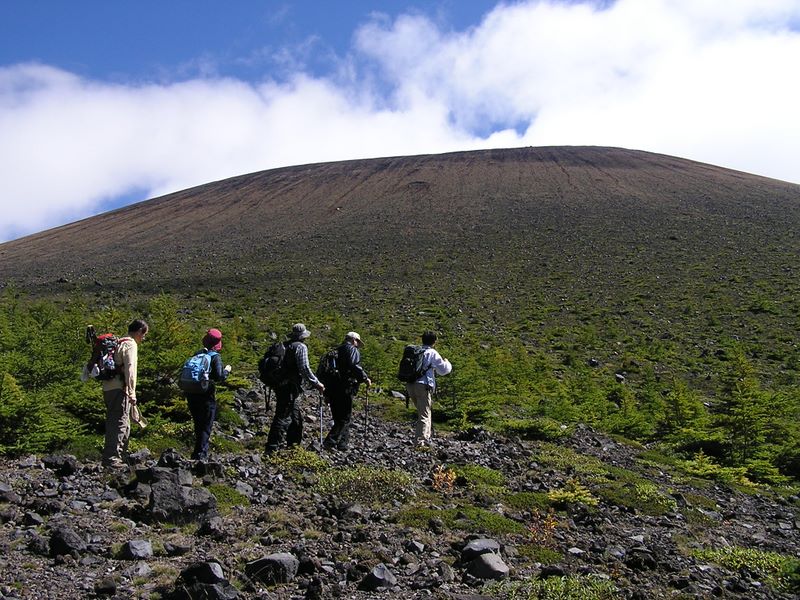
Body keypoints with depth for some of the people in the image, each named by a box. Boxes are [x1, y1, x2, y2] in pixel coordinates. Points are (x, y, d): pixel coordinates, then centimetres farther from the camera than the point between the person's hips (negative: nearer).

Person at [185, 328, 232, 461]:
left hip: (191, 394, 6)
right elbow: (219, 377, -17)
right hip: (206, 395, -6)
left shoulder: (197, 354, 7)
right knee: (206, 425, 3)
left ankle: (199, 450, 28)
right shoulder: (215, 357, -11)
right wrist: (226, 371, 0)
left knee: (198, 424, 19)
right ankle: (200, 454, -1)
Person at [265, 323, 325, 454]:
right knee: (283, 417, -8)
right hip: (290, 388, -9)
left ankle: (294, 442, 29)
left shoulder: (284, 345, 12)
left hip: (280, 385, 9)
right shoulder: (300, 347, -12)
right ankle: (272, 447, -9)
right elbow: (304, 369, -19)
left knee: (296, 417, 20)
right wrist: (316, 383, -12)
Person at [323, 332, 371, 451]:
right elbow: (355, 366, -20)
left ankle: (342, 444, 16)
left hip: (332, 389, 8)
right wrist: (365, 379, -12)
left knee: (339, 418, 15)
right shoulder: (353, 350, -2)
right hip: (345, 390, -8)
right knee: (345, 418, -4)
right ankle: (330, 441, -15)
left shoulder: (336, 351, 21)